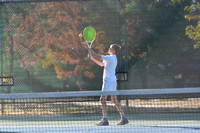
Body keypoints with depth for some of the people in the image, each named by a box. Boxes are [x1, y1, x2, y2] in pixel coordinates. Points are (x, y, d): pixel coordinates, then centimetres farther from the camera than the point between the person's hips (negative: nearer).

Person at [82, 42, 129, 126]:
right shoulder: (113, 58, 16)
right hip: (113, 81, 10)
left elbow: (97, 57, -16)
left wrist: (89, 48, -9)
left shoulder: (110, 58, -14)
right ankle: (123, 118, 11)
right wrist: (92, 58, 19)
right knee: (115, 100, 12)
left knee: (103, 99, -10)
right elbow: (102, 64, 26)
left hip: (108, 81, -10)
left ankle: (105, 120, -15)